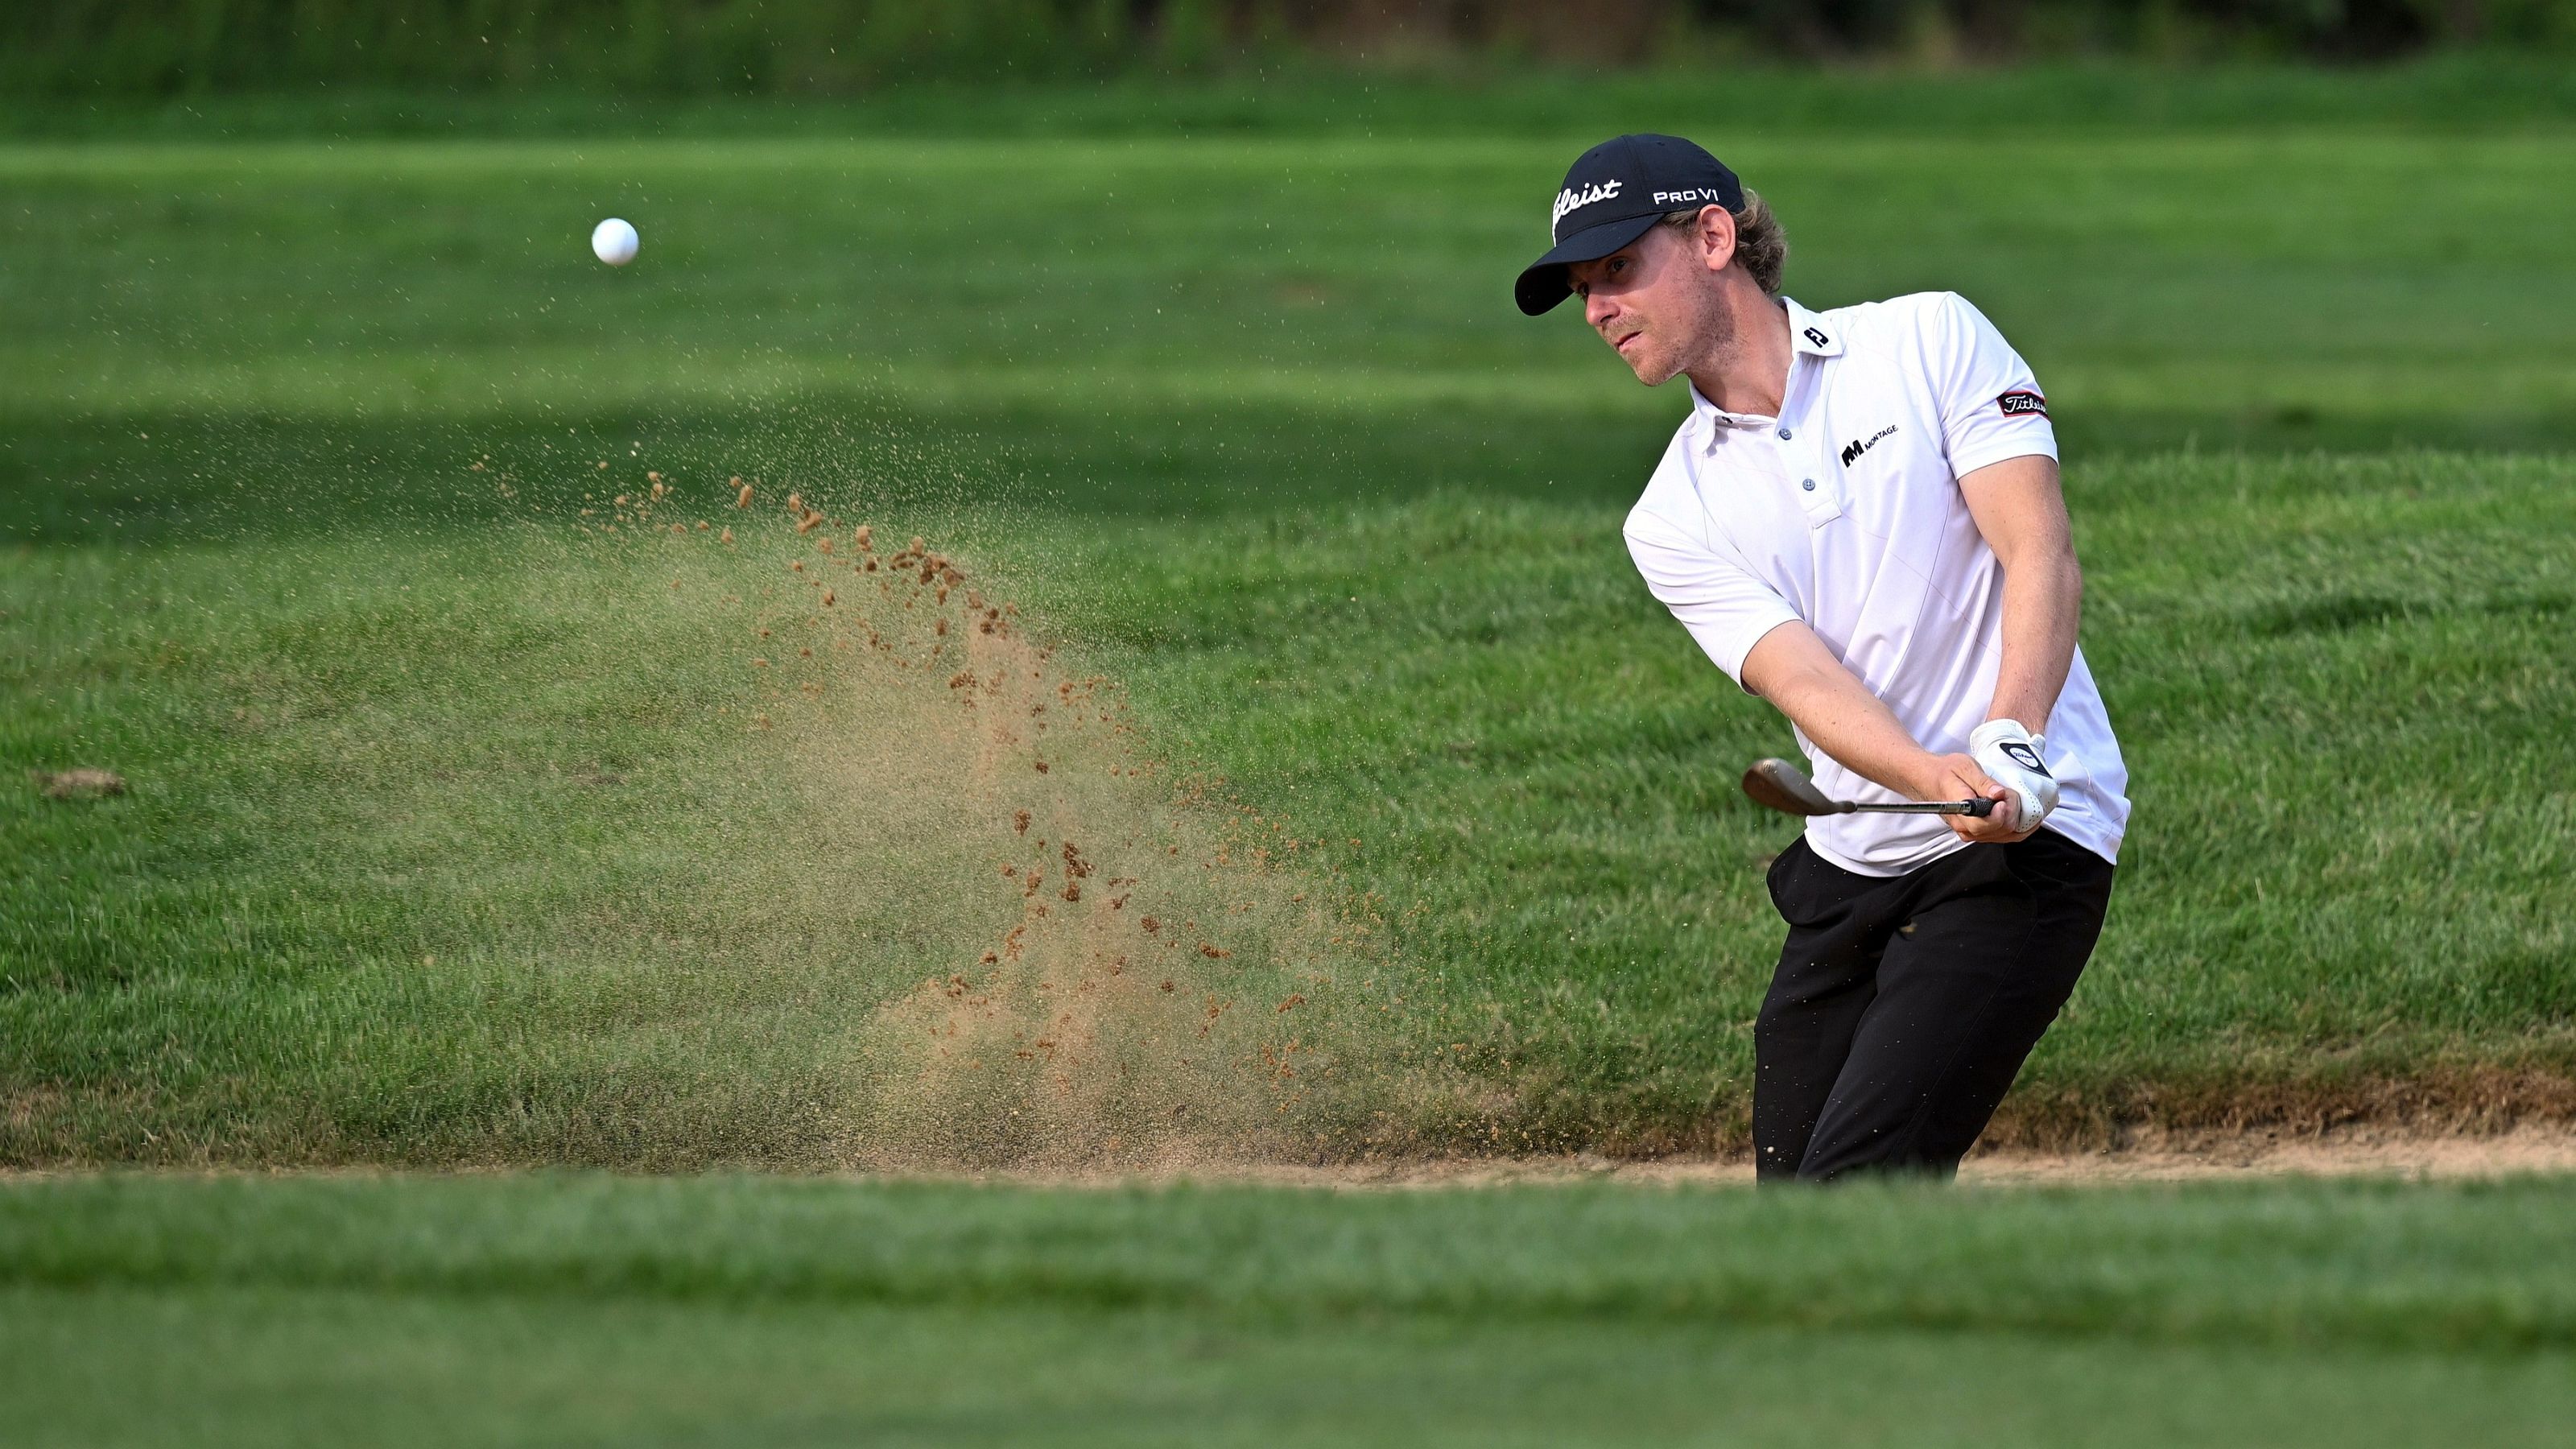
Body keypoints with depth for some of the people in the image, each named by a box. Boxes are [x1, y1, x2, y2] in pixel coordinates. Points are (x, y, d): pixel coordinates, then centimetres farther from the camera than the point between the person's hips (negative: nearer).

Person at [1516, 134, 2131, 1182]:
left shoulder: (1931, 341, -1)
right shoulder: (1673, 518, 7)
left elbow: (2042, 559, -10)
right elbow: (1805, 681, -10)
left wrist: (2010, 745, -29)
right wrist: (1938, 778, -31)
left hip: (2026, 848, -5)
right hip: (1849, 864, 6)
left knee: (1851, 1201, -19)